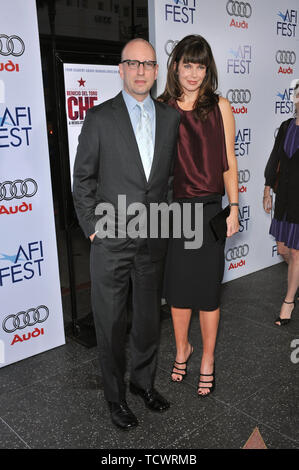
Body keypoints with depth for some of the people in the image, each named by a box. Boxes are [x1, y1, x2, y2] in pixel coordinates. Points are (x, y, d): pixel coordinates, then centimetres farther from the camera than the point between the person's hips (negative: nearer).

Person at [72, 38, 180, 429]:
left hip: (154, 239, 3)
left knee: (149, 316, 17)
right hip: (111, 240, -3)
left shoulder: (171, 117, 6)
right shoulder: (99, 117, -3)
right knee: (111, 322, 9)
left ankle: (144, 380, 39)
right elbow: (83, 177, -1)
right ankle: (115, 394, 30)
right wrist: (91, 226, -7)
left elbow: (173, 172, 13)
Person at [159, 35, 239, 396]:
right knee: (177, 285, 13)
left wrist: (234, 209, 0)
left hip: (208, 210, -1)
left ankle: (207, 362, 27)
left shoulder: (219, 106, 1)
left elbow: (228, 162, 3)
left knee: (207, 288, 7)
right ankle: (182, 349, 37)